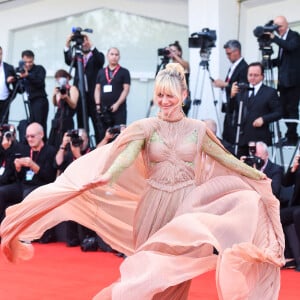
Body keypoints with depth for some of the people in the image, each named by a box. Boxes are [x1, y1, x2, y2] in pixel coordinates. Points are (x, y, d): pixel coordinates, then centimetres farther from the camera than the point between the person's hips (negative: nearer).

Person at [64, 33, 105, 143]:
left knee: (97, 122, -4)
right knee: (81, 123, 5)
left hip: (93, 95, -4)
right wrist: (67, 46, -17)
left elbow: (100, 61, -15)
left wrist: (91, 46, -25)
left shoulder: (97, 56, 7)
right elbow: (68, 61, -3)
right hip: (80, 95, 4)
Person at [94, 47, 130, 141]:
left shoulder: (124, 72, 3)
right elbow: (97, 89, 14)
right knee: (103, 135, 5)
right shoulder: (101, 72, 15)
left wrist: (117, 104, -12)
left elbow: (126, 89, -3)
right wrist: (98, 104, 1)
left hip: (118, 108, -4)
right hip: (103, 109, 4)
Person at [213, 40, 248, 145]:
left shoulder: (244, 67, -14)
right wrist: (221, 84, 3)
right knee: (226, 137, 10)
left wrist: (225, 84, -19)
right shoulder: (233, 66, 16)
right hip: (229, 107, 10)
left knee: (234, 139, -9)